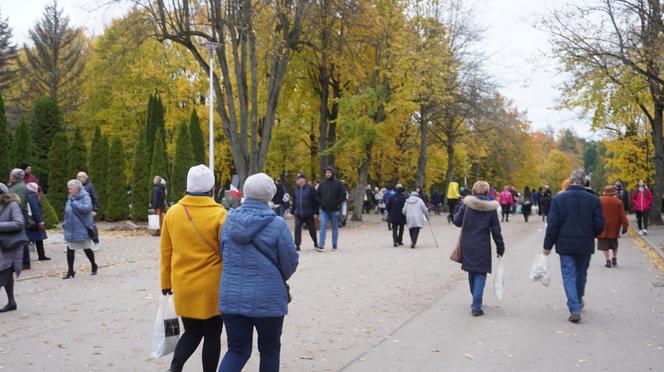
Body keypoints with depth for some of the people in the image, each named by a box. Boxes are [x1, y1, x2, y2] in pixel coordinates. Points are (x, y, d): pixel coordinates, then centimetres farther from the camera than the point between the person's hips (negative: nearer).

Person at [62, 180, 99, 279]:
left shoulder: (85, 197, -13)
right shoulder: (70, 199, 7)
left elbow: (87, 208, -30)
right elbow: (67, 212, 18)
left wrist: (74, 204, -29)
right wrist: (65, 223, 9)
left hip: (82, 229, -6)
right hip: (71, 230, 6)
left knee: (86, 249, 10)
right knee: (70, 250, 3)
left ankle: (94, 266, 31)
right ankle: (70, 271, 11)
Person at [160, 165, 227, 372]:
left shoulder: (172, 213, 1)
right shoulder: (219, 214, -12)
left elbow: (166, 252, 7)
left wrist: (166, 282, 17)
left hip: (183, 287, 4)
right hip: (211, 287, -4)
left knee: (192, 332, 18)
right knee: (212, 335, 11)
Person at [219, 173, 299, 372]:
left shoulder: (229, 220, 0)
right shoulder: (277, 224, -13)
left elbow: (224, 254, 10)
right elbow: (290, 263, -7)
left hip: (231, 297, 4)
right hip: (267, 299, -3)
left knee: (237, 349, 13)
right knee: (269, 350, 16)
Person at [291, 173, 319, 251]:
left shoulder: (310, 188, -8)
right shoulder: (296, 188, 6)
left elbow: (315, 200, -8)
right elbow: (294, 201, 13)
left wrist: (315, 212, -10)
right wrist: (292, 211, 11)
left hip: (308, 214, -3)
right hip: (298, 214, 3)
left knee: (312, 229, 9)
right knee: (297, 229, -5)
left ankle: (315, 243, 29)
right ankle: (297, 245, 2)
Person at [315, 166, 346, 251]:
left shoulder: (338, 183, -3)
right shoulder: (322, 184, 6)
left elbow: (343, 195, -5)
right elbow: (317, 194, 14)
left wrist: (338, 203, -9)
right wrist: (320, 203, 3)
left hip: (334, 210, -2)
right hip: (323, 210, 2)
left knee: (335, 228, 9)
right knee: (323, 227, -7)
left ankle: (334, 245, 18)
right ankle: (321, 246, -10)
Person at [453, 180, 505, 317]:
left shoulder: (467, 204, -5)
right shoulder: (491, 208, -6)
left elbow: (457, 222, -2)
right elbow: (496, 230, -2)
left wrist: (456, 214, 19)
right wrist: (500, 247, 7)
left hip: (467, 245, 2)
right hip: (482, 246, -2)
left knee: (472, 272, 17)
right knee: (480, 275, 1)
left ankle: (476, 301, 31)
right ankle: (476, 306, -8)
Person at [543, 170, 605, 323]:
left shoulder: (559, 199, -8)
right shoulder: (593, 199, -4)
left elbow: (552, 225, -8)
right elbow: (599, 225, -2)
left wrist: (548, 245, 1)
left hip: (565, 245, -2)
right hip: (586, 245, 2)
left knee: (569, 276, 1)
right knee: (581, 274, 20)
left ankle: (574, 309, -9)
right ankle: (578, 302, 37)